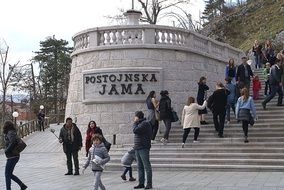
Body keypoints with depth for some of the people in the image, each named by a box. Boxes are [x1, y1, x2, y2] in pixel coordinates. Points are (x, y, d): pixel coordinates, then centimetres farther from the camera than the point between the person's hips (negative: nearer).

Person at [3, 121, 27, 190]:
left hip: (12, 157, -10)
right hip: (14, 156, 10)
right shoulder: (12, 133, 13)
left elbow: (13, 142, -32)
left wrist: (7, 150, -22)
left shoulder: (10, 133, -14)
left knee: (7, 174, -3)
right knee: (9, 174, 15)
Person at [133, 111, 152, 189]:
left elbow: (135, 130, -19)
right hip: (137, 148, 9)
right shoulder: (140, 124, 18)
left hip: (143, 148, -9)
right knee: (139, 167, 10)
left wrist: (135, 123, -3)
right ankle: (141, 183, 14)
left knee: (147, 166, -5)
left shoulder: (145, 123, -10)